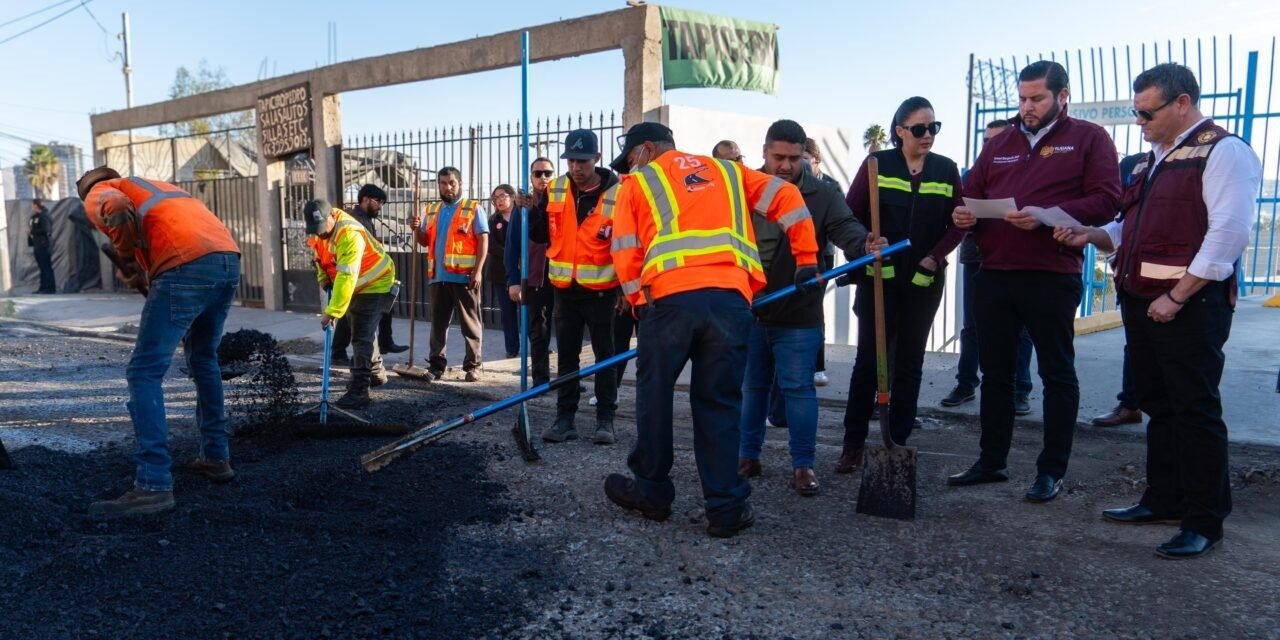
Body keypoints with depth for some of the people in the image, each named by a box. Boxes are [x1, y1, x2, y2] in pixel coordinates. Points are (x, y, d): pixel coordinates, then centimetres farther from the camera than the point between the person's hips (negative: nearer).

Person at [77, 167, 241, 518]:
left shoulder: (96, 194, 17)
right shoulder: (153, 186, 39)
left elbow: (117, 212, -8)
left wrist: (128, 262, 5)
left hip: (187, 267, -7)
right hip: (228, 258, 8)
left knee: (144, 372, -2)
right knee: (203, 359, 25)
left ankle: (154, 485, -7)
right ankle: (216, 457, 31)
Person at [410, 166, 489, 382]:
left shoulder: (473, 209, -1)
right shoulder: (432, 210, 16)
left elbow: (483, 241, -6)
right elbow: (425, 241, 21)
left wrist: (478, 270, -15)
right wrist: (417, 229, -2)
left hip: (464, 276, -5)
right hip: (438, 276, 6)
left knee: (470, 323, 1)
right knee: (438, 323, 11)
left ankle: (472, 365, 7)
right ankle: (436, 364, 19)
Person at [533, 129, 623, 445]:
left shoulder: (617, 194, -12)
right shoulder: (555, 191, 2)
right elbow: (541, 235, 9)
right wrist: (531, 212, -9)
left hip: (601, 291, -4)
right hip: (565, 289, 4)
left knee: (605, 356, 6)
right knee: (566, 356, 9)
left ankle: (605, 420, 14)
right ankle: (565, 419, 17)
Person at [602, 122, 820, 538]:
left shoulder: (637, 183, 18)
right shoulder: (727, 170, 26)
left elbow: (626, 255, 9)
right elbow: (786, 198, 17)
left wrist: (640, 304, 17)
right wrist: (807, 259, 21)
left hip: (670, 297, -2)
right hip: (730, 297, 3)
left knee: (654, 394, 13)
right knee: (720, 402, 10)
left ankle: (652, 491, 25)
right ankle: (726, 508, 11)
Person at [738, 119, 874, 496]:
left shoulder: (822, 196, -3)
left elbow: (845, 227, -17)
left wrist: (865, 244, -41)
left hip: (799, 316, -2)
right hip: (749, 311, 3)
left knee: (798, 388, 2)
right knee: (752, 386, 14)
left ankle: (803, 465, 12)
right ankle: (748, 456, 27)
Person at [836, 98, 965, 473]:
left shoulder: (946, 170, 6)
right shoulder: (877, 164, -1)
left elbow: (958, 225, 6)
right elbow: (850, 215, -2)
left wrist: (934, 257, -7)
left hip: (924, 280, 3)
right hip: (879, 277, -2)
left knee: (909, 363, 8)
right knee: (869, 359, -2)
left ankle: (898, 443, 17)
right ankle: (853, 443, 6)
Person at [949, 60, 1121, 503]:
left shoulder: (1089, 139, 3)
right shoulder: (1000, 144, 17)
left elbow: (1105, 200, -8)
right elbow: (972, 192, 17)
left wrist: (1046, 215, -21)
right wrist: (964, 214, -6)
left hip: (1052, 277, -5)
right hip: (994, 274, 5)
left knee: (1057, 374, 5)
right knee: (995, 372, 12)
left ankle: (1052, 471, 14)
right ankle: (992, 461, 24)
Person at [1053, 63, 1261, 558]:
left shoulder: (1223, 151, -8)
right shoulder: (1153, 160, 19)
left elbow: (1229, 232, -17)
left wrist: (1177, 296, -20)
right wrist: (1092, 235, 6)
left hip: (1189, 304, -9)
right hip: (1141, 299, 9)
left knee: (1195, 410, -3)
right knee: (1158, 406, 15)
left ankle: (1204, 522, 6)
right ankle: (1164, 501, 26)